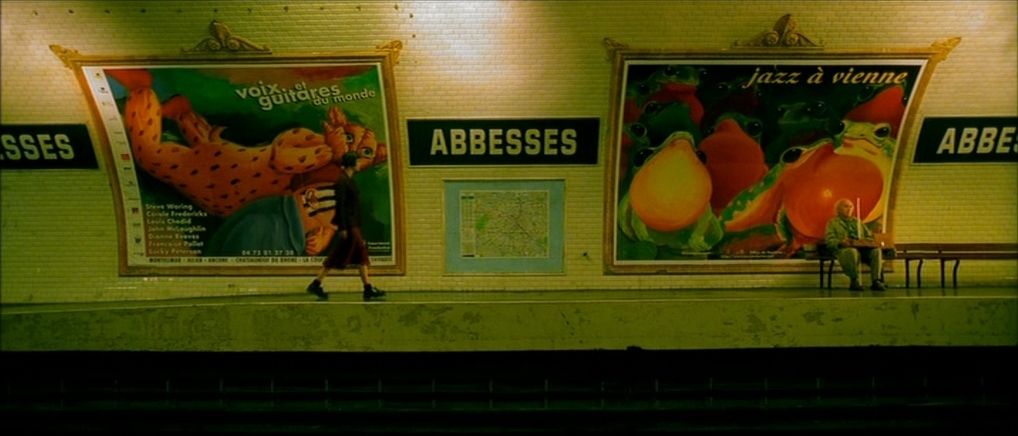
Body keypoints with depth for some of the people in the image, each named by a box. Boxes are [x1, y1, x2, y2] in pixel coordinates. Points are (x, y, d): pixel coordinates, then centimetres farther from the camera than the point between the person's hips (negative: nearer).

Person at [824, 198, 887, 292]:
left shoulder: (857, 221, 32)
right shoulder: (833, 222, 16)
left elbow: (869, 236, 26)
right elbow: (829, 240, 1)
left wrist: (865, 242, 1)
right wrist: (840, 243, -21)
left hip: (862, 248, 5)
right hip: (843, 249, -4)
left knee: (876, 250, -27)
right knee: (852, 252, -40)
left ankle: (876, 281, -28)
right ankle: (854, 281, -29)